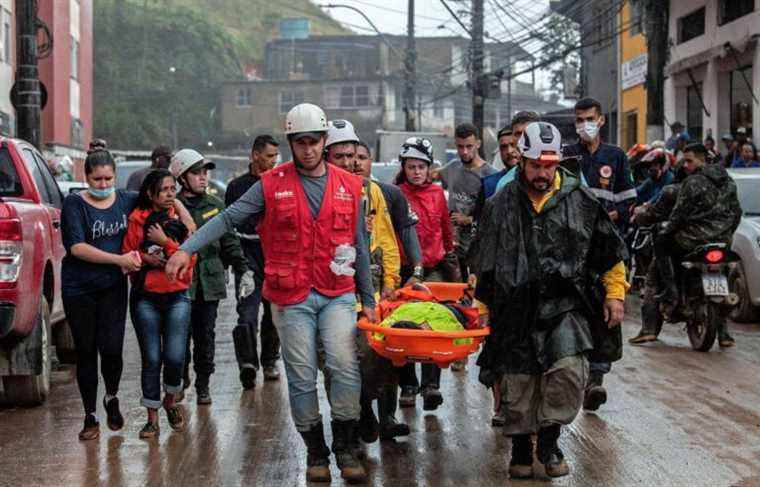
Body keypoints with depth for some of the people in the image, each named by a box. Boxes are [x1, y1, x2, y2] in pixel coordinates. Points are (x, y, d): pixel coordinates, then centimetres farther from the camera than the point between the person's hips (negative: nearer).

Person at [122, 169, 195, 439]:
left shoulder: (182, 219, 4)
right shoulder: (137, 220, 0)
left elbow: (190, 257, -5)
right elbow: (126, 255, 2)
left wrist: (164, 241, -15)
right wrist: (145, 258, -14)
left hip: (177, 297, 1)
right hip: (145, 297, -1)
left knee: (175, 357, -7)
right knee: (151, 358, 0)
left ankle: (170, 401, 22)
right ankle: (152, 417, 12)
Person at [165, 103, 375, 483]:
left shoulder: (348, 186, 6)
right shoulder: (272, 185, 1)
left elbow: (359, 247, 12)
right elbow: (228, 218, -4)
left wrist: (368, 300, 13)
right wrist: (186, 249, -16)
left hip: (338, 295, 1)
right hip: (291, 298, 0)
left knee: (345, 366, -14)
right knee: (302, 378, 5)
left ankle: (345, 448, 1)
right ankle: (316, 451, 20)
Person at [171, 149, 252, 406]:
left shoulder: (214, 205, 9)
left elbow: (229, 241, 12)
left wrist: (244, 270, 7)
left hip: (210, 281, 3)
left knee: (206, 335, 5)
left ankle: (203, 384, 17)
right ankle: (181, 380, 19)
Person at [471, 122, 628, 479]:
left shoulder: (580, 200, 3)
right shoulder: (500, 205, 6)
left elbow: (611, 252, 12)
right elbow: (483, 262, 16)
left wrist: (615, 294, 8)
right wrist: (483, 304, 16)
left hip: (566, 305, -1)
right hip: (517, 309, 1)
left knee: (568, 369, -19)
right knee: (519, 383, 4)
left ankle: (549, 440, 2)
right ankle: (521, 449, 26)